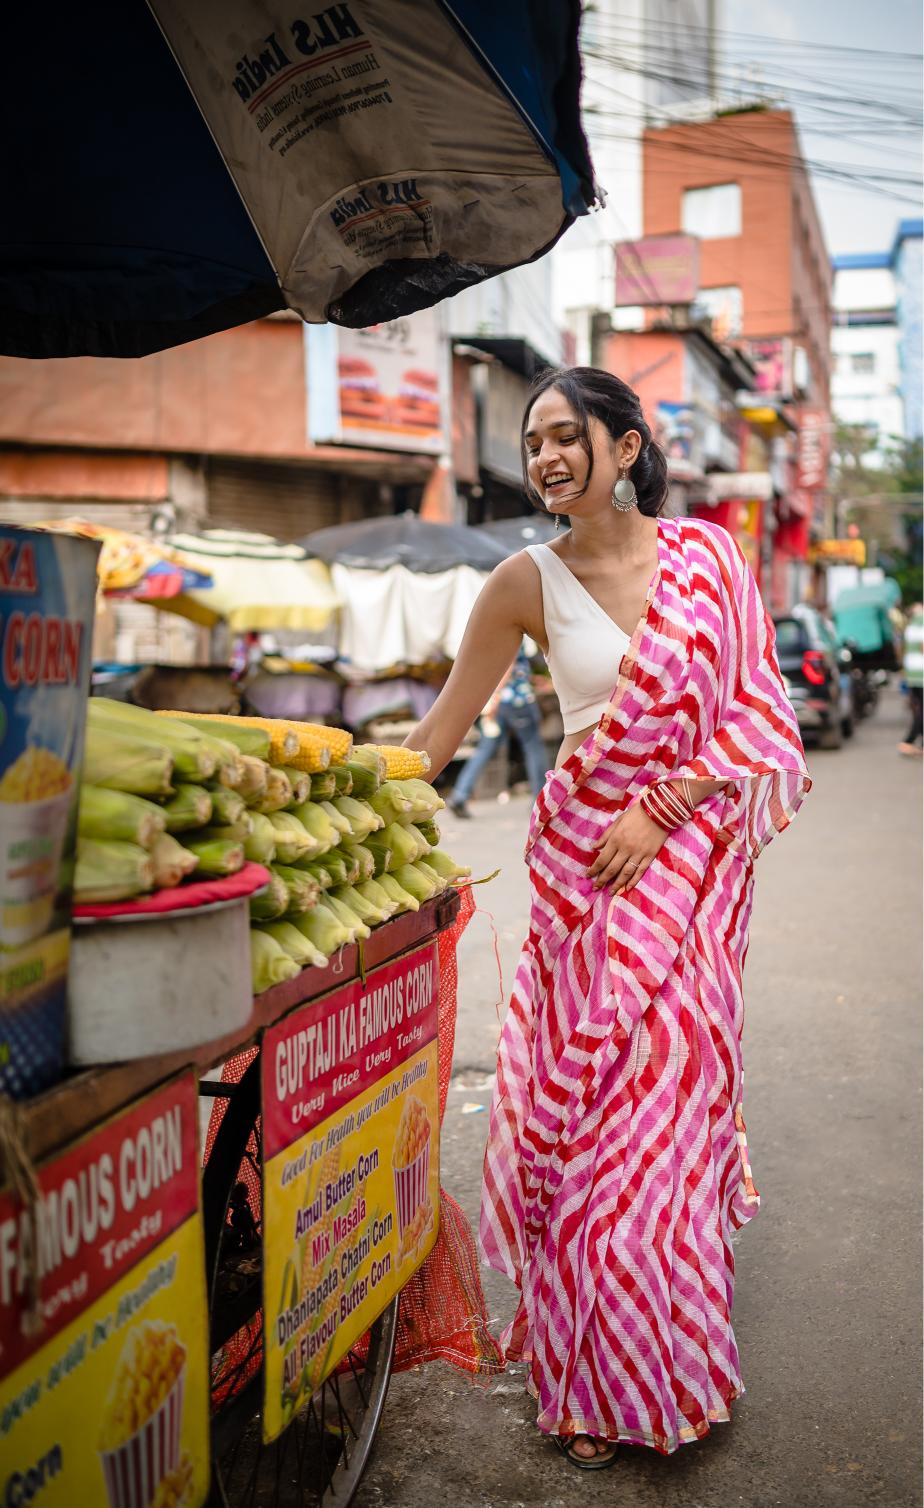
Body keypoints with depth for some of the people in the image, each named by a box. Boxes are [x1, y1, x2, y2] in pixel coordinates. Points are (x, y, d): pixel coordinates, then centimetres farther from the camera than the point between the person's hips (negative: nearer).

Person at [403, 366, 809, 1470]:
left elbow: (751, 713, -1)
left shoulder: (705, 555, 1)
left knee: (671, 1085, 2)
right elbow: (439, 734, 2)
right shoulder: (528, 581, 0)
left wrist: (660, 807, -11)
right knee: (585, 1089, 0)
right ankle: (595, 1378, 17)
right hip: (580, 858, 0)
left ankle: (668, 1357, 22)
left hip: (688, 853, 0)